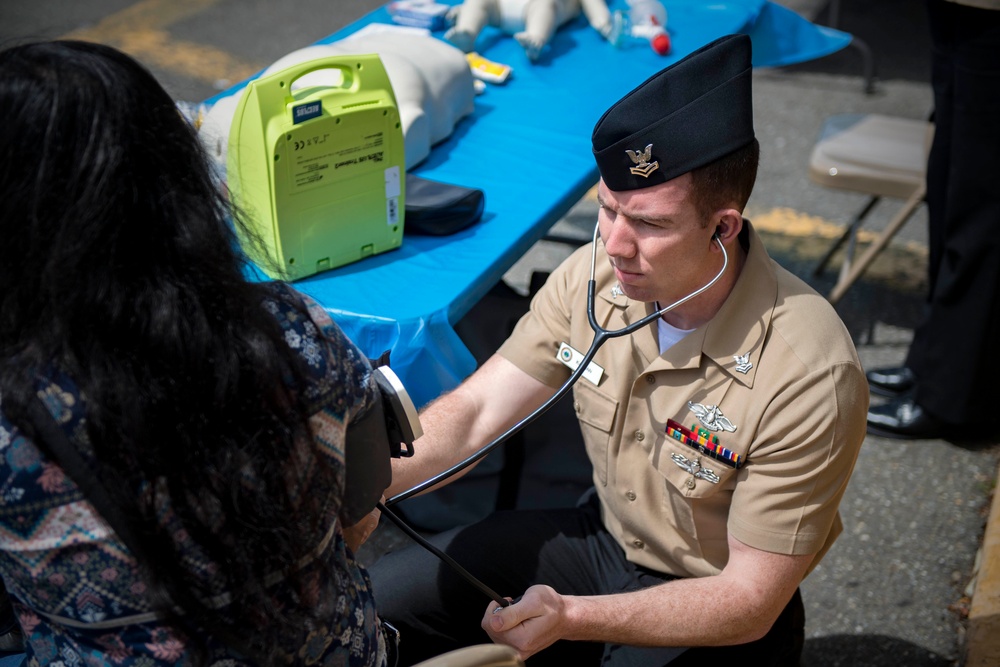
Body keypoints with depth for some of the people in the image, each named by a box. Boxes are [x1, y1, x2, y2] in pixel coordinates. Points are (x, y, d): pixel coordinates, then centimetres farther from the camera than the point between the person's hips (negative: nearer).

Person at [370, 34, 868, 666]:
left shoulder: (810, 376, -31)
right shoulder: (594, 277, -15)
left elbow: (750, 601, -25)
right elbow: (474, 411, -9)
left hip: (716, 614, -4)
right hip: (603, 536, 5)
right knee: (379, 599, -2)